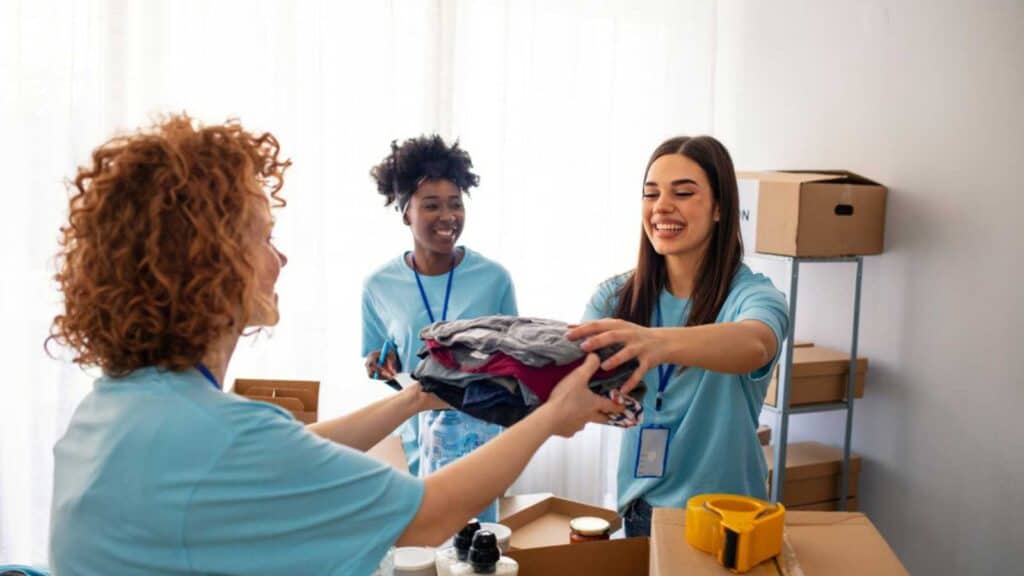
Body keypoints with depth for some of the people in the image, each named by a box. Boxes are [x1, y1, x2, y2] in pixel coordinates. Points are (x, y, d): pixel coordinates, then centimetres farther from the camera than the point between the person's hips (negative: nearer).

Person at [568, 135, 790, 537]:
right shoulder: (616, 296, -2)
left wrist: (659, 342, -54)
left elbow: (753, 345, -35)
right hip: (638, 506, 3)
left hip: (724, 514, -3)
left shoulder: (750, 294, -13)